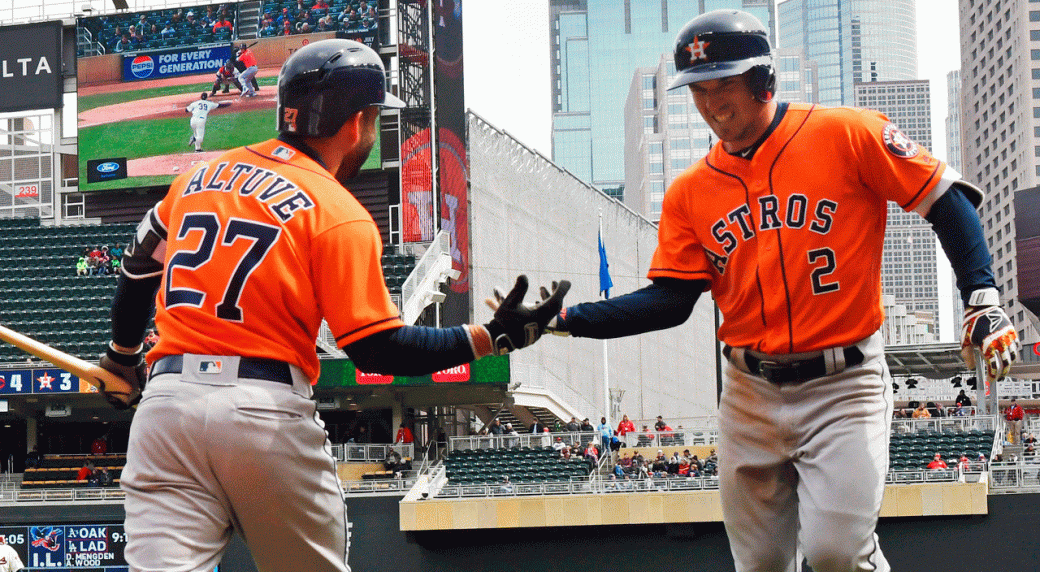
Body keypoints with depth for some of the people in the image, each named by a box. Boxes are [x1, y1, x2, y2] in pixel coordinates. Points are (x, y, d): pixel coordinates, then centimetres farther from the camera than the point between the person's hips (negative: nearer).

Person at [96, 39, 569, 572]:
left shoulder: (200, 175, 15)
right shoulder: (338, 213, -4)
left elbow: (140, 265, 28)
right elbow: (377, 348, -10)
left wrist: (122, 355, 45)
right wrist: (492, 337, -3)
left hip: (165, 400, 4)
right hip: (267, 412, -4)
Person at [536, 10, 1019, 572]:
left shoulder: (846, 135, -6)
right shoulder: (690, 193, 6)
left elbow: (946, 199, -3)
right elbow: (669, 302, 2)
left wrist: (982, 300, -11)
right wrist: (565, 319, -8)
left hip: (843, 386, -4)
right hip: (750, 394, 4)